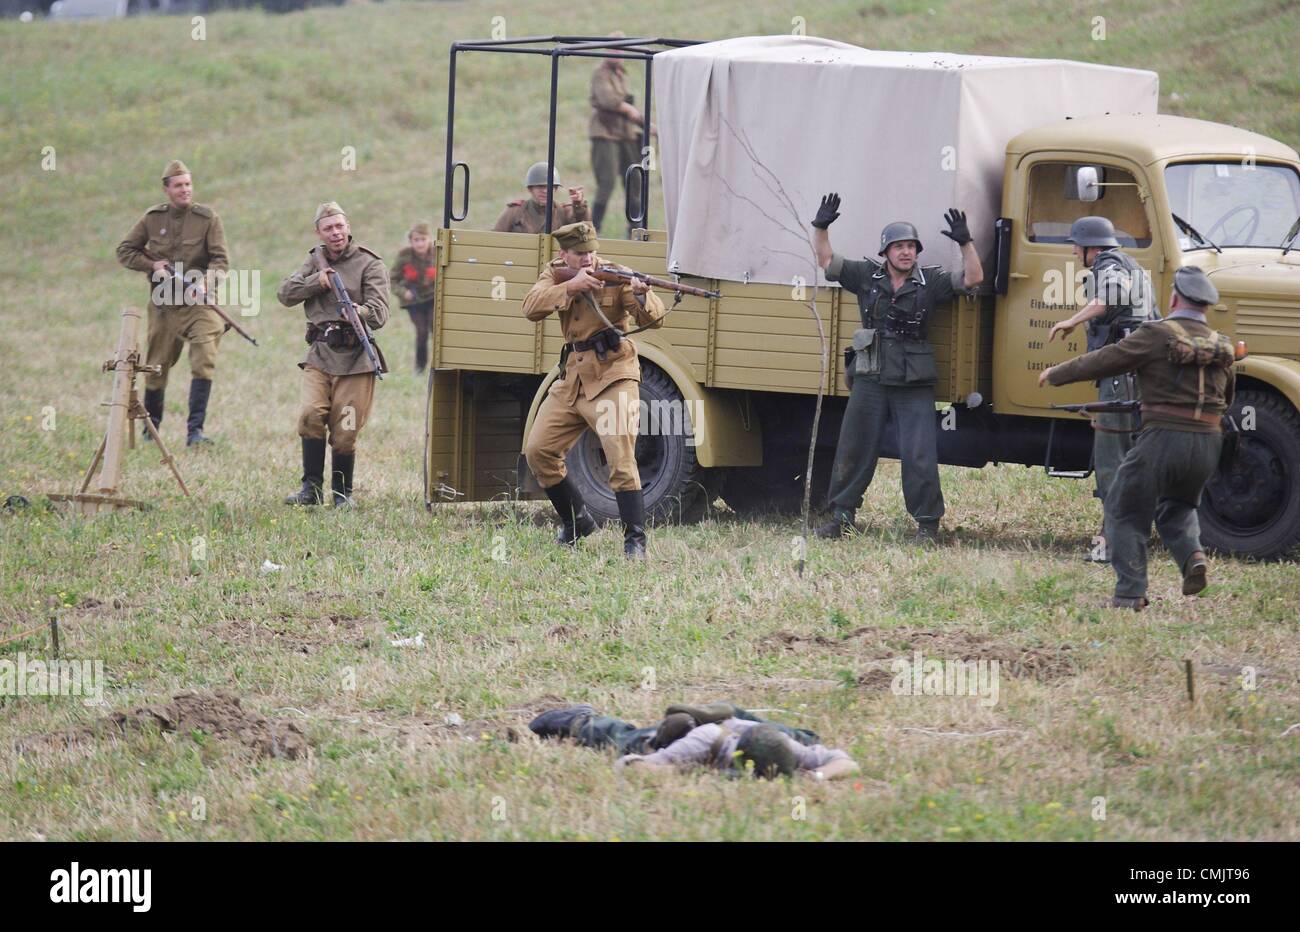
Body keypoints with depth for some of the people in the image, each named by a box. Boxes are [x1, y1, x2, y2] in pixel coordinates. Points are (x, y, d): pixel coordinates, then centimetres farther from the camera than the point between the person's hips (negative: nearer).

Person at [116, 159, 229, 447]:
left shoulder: (208, 218, -2)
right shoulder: (152, 218, 5)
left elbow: (220, 259, -8)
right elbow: (124, 251, 12)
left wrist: (207, 283, -27)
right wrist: (153, 265, -5)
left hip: (198, 304, -2)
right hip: (163, 303, 2)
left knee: (204, 362, -18)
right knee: (156, 367, 10)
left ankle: (195, 430, -17)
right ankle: (150, 430, 28)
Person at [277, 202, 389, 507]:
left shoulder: (369, 264, -1)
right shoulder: (316, 261, 16)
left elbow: (379, 312, -11)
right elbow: (285, 295, 8)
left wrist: (360, 313, -33)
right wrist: (317, 282, -7)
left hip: (354, 359, -3)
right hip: (319, 355, 3)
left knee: (344, 433, -3)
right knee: (311, 415, -16)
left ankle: (342, 492, 13)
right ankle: (312, 488, -8)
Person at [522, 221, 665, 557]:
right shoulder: (556, 274, 5)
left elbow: (655, 319, -18)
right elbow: (531, 308, -14)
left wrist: (641, 295, -39)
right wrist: (570, 287, -27)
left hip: (612, 380, -6)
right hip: (571, 381, 6)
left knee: (621, 459, -16)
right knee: (538, 452, 6)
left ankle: (635, 539, -12)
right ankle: (576, 520, 23)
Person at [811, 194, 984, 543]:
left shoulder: (930, 281, 3)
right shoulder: (867, 276, 6)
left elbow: (973, 278, -2)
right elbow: (827, 261, 8)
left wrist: (965, 243, -14)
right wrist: (821, 227, -4)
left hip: (914, 385, -2)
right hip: (871, 380, 2)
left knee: (920, 456, -6)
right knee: (854, 450, 7)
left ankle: (927, 524, 2)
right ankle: (841, 517, 18)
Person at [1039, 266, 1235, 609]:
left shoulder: (1157, 335, -7)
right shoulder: (1221, 346, 10)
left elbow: (1104, 361, -3)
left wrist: (1056, 375, 10)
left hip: (1163, 439, -5)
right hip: (1208, 443, 5)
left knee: (1125, 512, 9)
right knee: (1177, 507, 28)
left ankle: (1130, 593, 2)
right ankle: (1192, 553, 0)